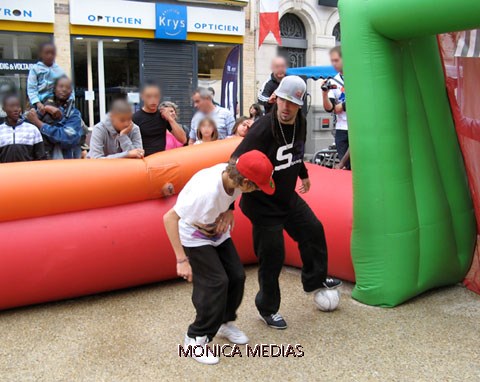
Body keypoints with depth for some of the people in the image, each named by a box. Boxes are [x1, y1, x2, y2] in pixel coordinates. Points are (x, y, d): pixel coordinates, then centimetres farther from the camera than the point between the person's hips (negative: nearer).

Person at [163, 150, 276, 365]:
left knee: (237, 276, 2)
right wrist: (182, 260, -35)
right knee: (216, 282, -15)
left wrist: (223, 216, -7)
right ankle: (196, 339, 3)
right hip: (195, 238, -7)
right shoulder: (206, 190, -40)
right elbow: (169, 218, -36)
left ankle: (225, 323, 27)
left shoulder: (232, 176, -20)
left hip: (218, 233, 7)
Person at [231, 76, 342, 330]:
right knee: (272, 256, -1)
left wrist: (303, 174, 32)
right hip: (263, 205, -8)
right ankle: (268, 309, 21)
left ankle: (314, 281, 42)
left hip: (288, 197, 8)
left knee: (313, 231, 17)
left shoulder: (300, 123, -5)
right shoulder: (262, 129, -28)